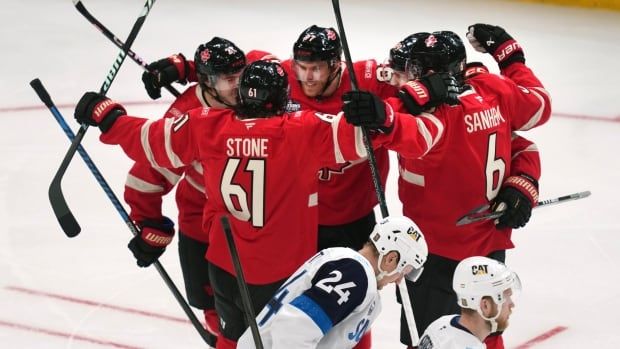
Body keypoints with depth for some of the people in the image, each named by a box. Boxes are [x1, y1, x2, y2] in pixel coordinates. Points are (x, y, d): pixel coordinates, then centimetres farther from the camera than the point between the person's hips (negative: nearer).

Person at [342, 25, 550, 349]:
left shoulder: (440, 112, -26)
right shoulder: (495, 90, -4)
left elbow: (418, 137, -49)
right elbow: (540, 105, 13)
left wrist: (383, 119, -68)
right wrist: (509, 56, 21)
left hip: (441, 250, -8)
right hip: (491, 243, 8)